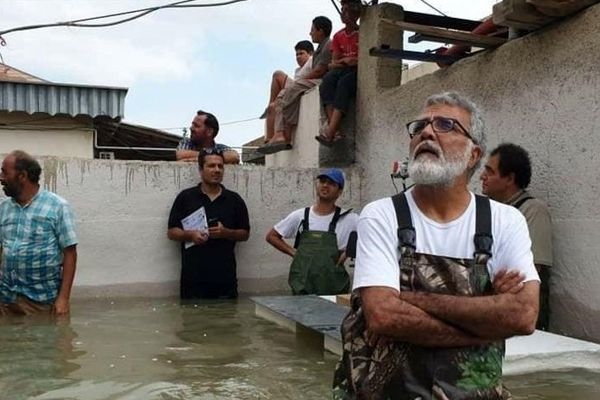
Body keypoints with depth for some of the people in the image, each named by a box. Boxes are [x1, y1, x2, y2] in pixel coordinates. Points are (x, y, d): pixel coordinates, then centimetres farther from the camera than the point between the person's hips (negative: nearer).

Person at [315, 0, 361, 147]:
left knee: (343, 83, -36)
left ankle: (330, 132, -48)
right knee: (328, 79, -30)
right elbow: (334, 63, 11)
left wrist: (356, 61, -18)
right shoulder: (338, 36, 17)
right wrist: (344, 61, -9)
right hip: (341, 70, 4)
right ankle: (333, 129, -46)